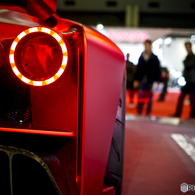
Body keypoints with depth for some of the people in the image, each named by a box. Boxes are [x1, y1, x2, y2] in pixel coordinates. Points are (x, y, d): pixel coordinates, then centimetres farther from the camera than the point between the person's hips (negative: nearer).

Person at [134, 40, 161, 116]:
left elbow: (157, 70, 2)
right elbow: (138, 69, 11)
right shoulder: (141, 57, 9)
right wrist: (136, 80, 6)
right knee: (140, 97, 0)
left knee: (149, 98, 5)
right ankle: (139, 113, 7)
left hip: (150, 81, -2)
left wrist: (157, 80, -5)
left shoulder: (154, 58, 2)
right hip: (142, 80, 2)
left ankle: (148, 113, 12)